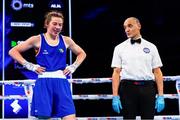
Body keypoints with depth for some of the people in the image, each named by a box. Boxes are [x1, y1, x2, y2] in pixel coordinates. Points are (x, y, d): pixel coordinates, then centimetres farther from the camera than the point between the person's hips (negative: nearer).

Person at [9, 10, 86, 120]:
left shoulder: (66, 40, 9)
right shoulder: (37, 39, 0)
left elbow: (82, 53, 25)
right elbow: (13, 51, 1)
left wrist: (73, 67, 9)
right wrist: (30, 66, -5)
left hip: (61, 82, 3)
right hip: (43, 83, -2)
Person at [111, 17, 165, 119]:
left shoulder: (151, 47, 9)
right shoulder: (120, 48, 8)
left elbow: (157, 72, 6)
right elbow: (116, 72, 3)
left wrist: (161, 96, -2)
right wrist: (115, 96, -6)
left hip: (148, 88, 1)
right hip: (128, 88, 0)